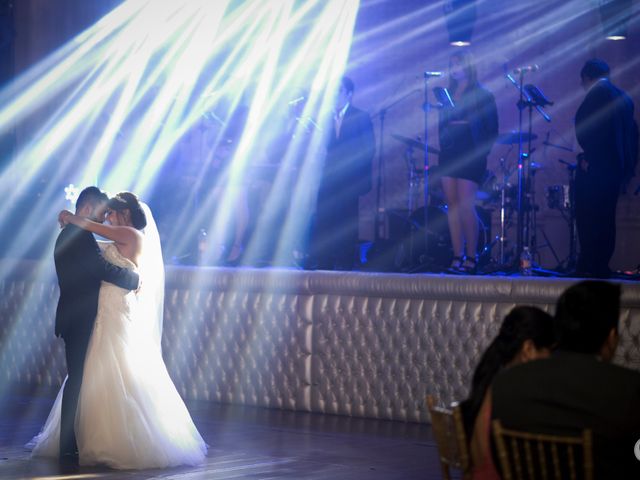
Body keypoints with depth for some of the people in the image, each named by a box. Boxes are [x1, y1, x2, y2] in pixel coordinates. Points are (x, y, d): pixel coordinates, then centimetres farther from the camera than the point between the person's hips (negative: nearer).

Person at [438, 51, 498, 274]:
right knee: (452, 206, 2)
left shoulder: (482, 95, 0)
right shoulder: (448, 94, 15)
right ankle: (457, 257, 4)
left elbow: (492, 129, -2)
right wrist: (443, 146, 5)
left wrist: (481, 152, -10)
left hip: (470, 155, -6)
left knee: (465, 206, -12)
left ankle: (471, 258, -5)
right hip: (449, 154, 6)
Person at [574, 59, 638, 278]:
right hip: (615, 167, 9)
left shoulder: (597, 93, -9)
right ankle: (602, 266, 13)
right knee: (605, 219, 12)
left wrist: (588, 156, -13)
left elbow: (586, 126, -21)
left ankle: (589, 266, -10)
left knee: (588, 219, -7)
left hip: (594, 169, -9)